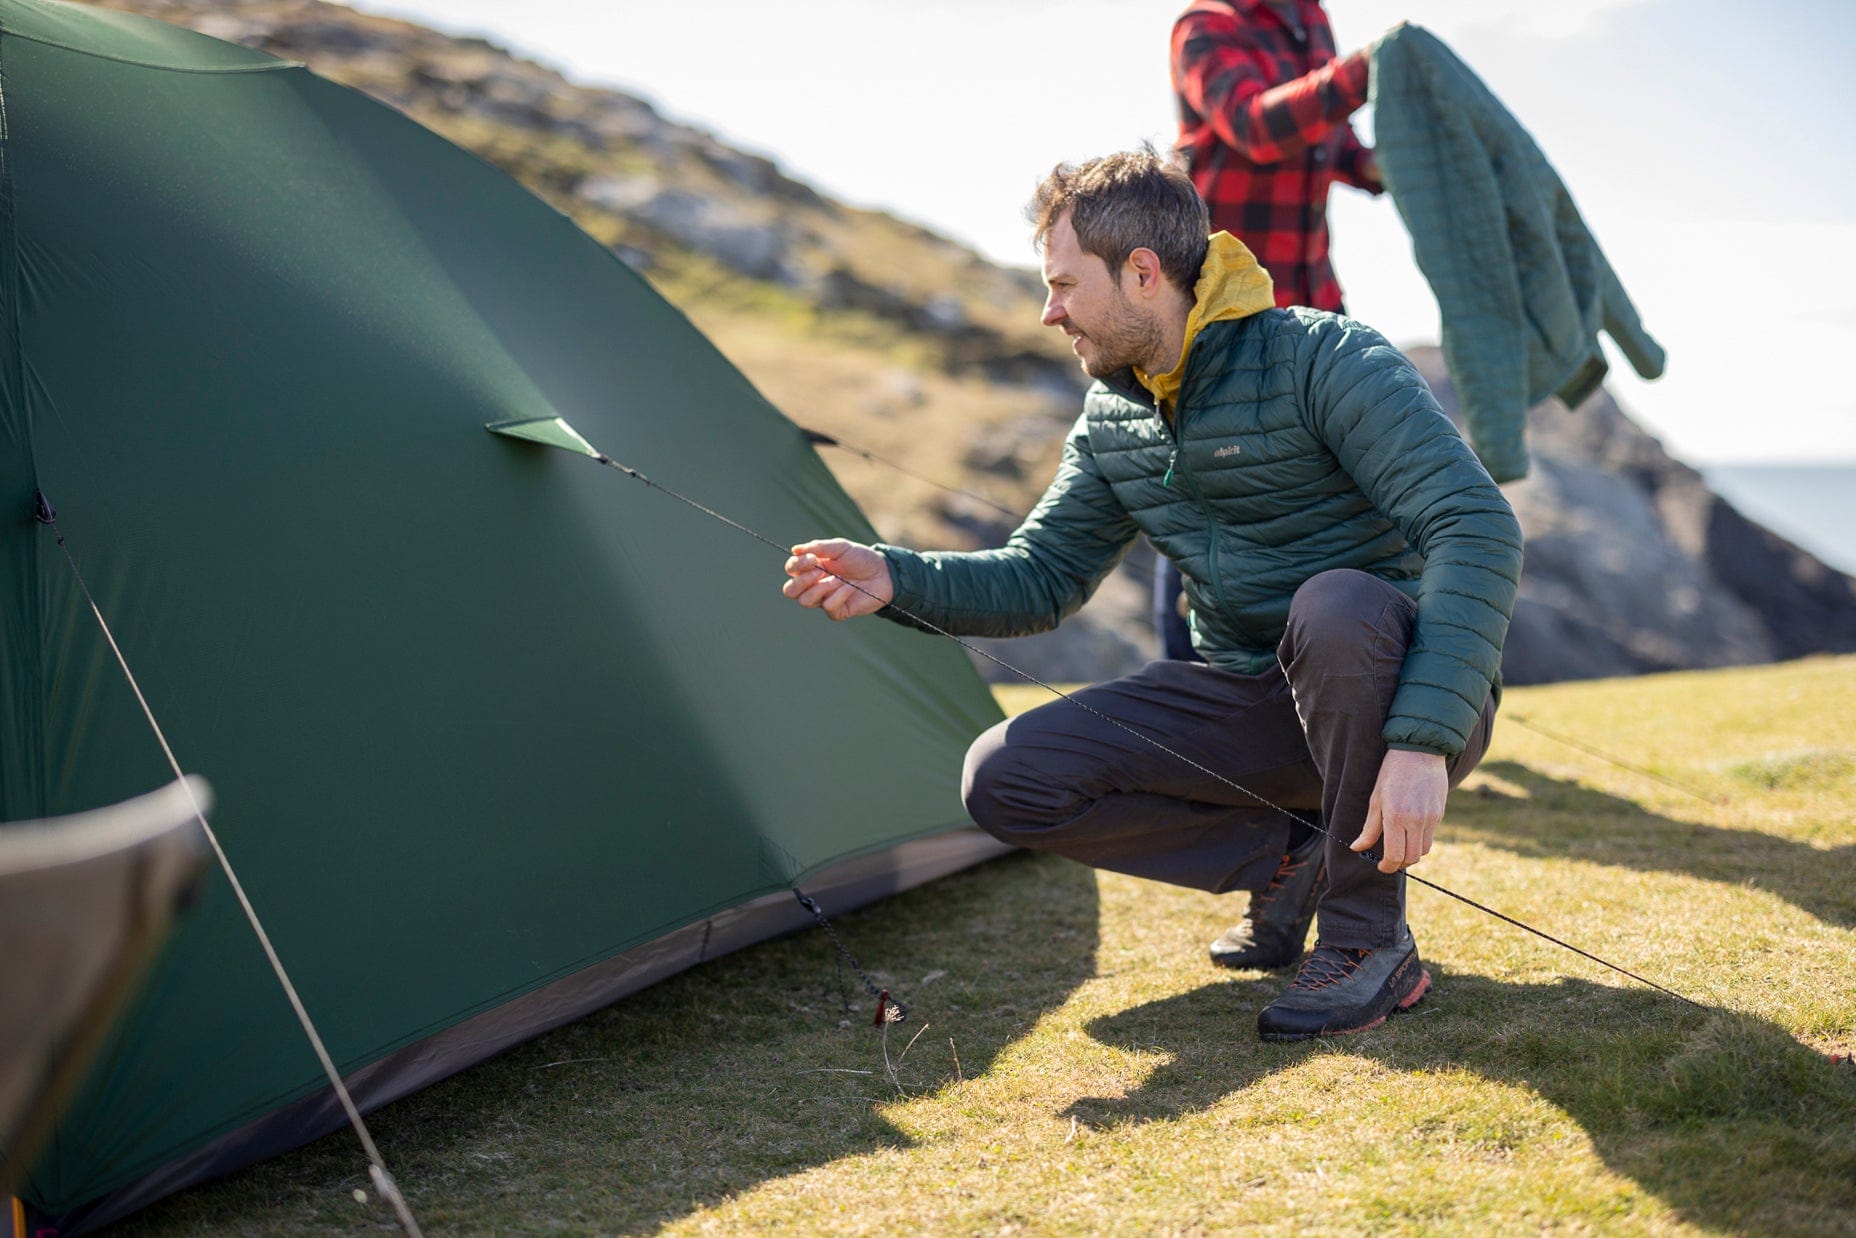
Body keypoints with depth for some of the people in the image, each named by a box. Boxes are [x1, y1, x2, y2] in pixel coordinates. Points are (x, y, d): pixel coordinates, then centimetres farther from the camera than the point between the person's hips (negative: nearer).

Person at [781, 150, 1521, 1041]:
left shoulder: (1327, 364, -19)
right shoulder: (1113, 421, 4)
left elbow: (1479, 531, -28)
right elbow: (1039, 580, 9)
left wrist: (1421, 741, -38)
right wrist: (897, 580, -11)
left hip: (1382, 691, -5)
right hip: (1247, 704, 6)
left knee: (1337, 607, -41)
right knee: (1007, 778, -11)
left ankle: (1372, 944, -22)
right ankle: (1281, 855, 0)